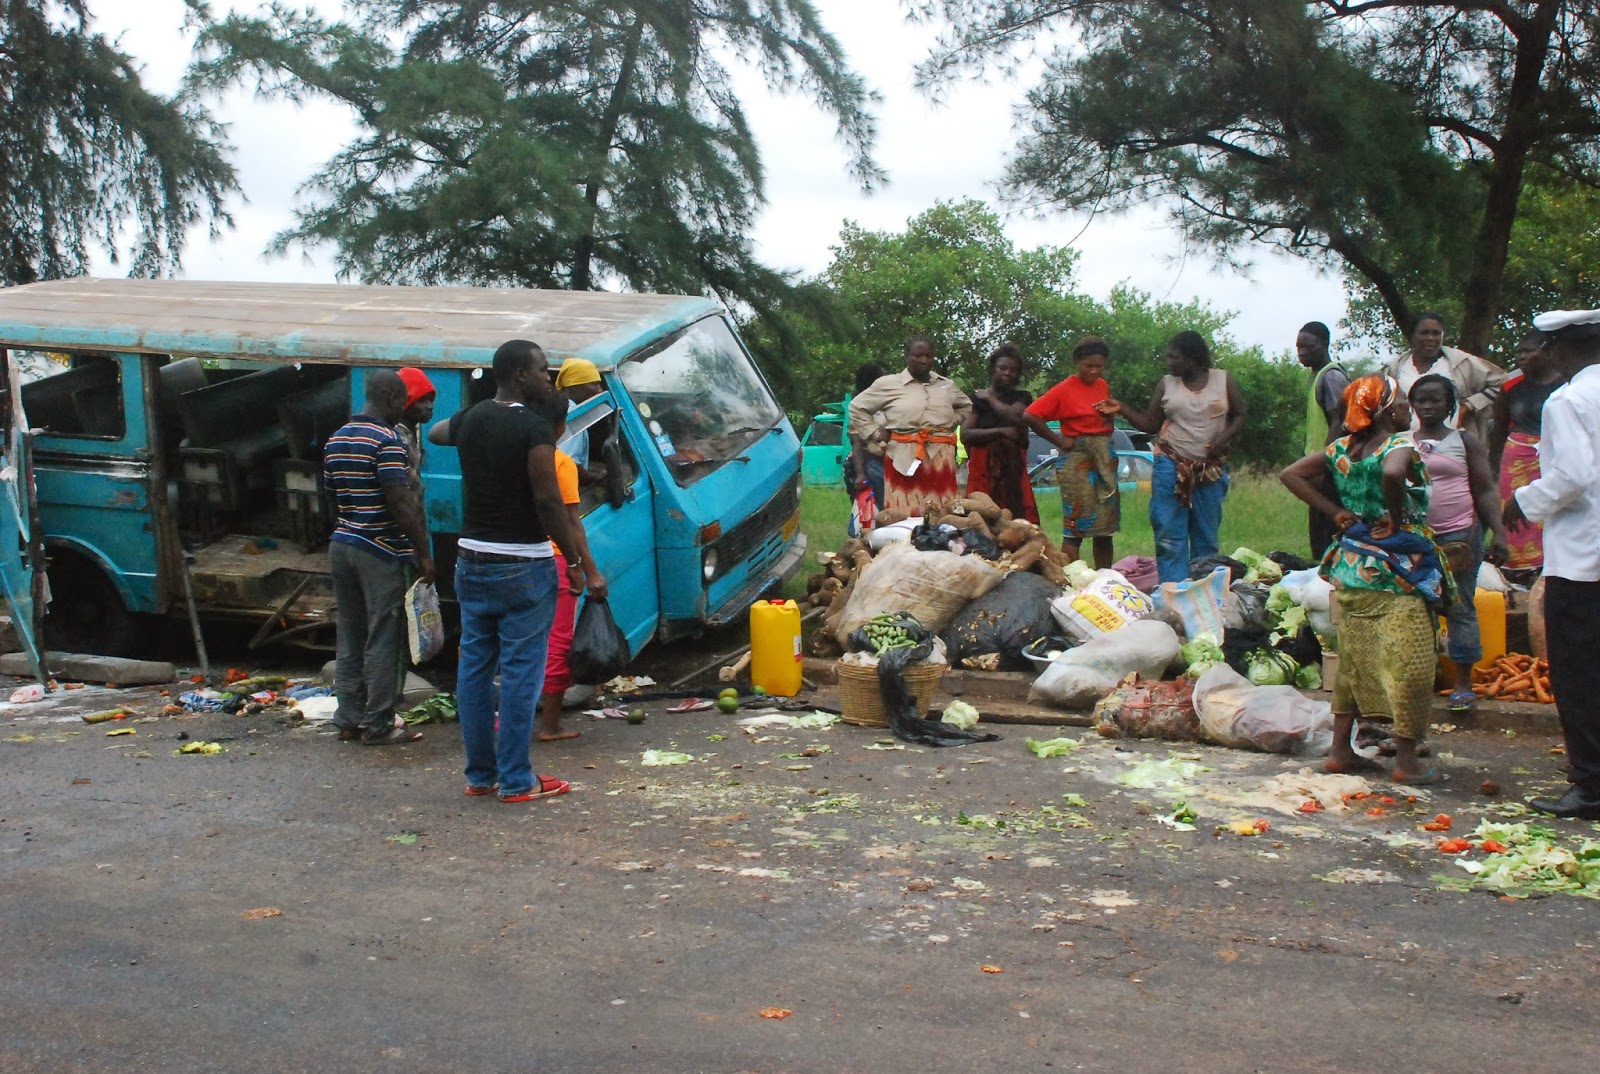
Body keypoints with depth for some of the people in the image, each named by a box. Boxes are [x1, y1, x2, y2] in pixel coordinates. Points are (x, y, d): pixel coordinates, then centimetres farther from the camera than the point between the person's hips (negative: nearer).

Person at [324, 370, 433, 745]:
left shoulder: (336, 440, 12)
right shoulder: (387, 440, -14)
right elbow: (401, 502, -18)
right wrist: (422, 553, -14)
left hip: (342, 544, 8)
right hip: (379, 552, -8)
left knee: (349, 636, 13)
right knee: (382, 641, -1)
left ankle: (348, 719, 17)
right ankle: (378, 725, 2)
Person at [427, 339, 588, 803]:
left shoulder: (469, 420, 7)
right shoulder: (533, 427, -15)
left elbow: (434, 433, 31)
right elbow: (548, 501, -18)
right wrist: (574, 562, -11)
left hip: (471, 561, 7)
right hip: (523, 566, -7)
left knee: (474, 667, 11)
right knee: (521, 673, -1)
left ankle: (480, 774, 18)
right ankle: (517, 780, 2)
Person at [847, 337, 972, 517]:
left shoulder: (947, 385, 15)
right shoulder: (888, 383, 5)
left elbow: (966, 406, 32)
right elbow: (857, 407, 11)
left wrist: (951, 423, 15)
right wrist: (875, 433, 3)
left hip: (940, 457, 3)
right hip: (903, 457, -3)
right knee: (903, 516, -9)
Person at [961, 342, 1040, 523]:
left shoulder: (1022, 397, 14)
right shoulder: (977, 398, 8)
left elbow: (1016, 417, -9)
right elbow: (965, 434, -3)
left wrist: (990, 398, 2)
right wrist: (1000, 431, -9)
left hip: (1013, 466, 2)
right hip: (983, 467, -2)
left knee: (1017, 515, -8)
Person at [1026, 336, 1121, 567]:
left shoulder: (1103, 385, 11)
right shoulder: (1064, 390, -8)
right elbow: (1030, 415, -15)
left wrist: (1111, 412, 2)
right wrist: (1059, 441, -12)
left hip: (1105, 460, 7)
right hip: (1077, 460, -7)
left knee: (1105, 529, 9)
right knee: (1075, 530, -8)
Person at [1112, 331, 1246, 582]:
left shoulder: (1224, 381, 4)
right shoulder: (1166, 384, 7)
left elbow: (1239, 416, 9)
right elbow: (1150, 424, 8)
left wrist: (1225, 437, -10)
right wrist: (1122, 409, -6)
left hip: (1211, 469, 0)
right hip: (1171, 466, 0)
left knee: (1206, 536, 5)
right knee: (1169, 535, -7)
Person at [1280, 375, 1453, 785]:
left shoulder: (1340, 449, 6)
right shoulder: (1400, 445, -14)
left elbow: (1290, 474, 5)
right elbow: (1392, 473, -36)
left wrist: (1334, 511, 3)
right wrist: (1397, 518, -20)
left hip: (1350, 566, 7)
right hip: (1395, 571, -7)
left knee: (1353, 658, 15)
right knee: (1407, 662, 1)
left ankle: (1340, 750, 18)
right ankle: (1405, 760, 4)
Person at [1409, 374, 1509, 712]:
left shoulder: (1465, 441, 4)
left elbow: (1485, 491, 1)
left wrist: (1497, 532, -10)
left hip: (1459, 535, -2)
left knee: (1461, 608, 0)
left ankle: (1464, 683, 6)